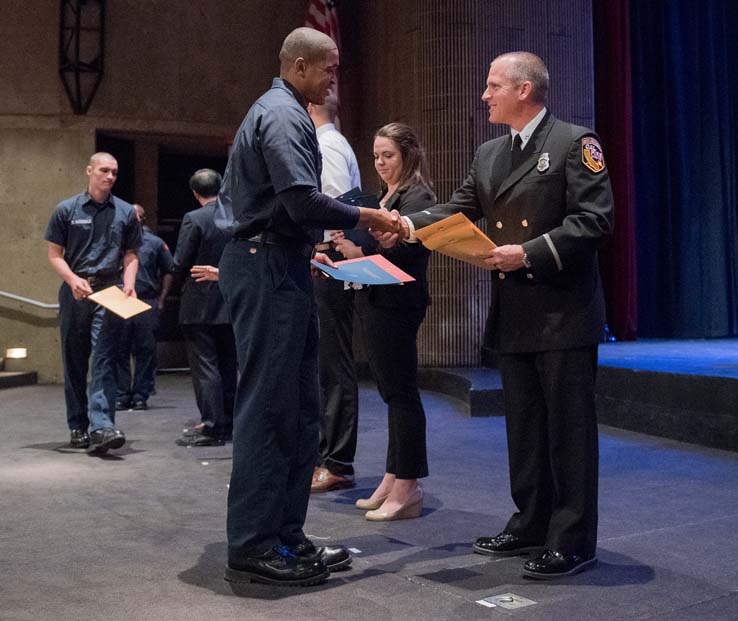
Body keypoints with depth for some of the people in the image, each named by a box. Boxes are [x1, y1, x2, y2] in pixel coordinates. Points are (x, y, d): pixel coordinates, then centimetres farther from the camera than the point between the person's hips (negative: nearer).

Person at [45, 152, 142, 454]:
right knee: (74, 362, 8)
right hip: (74, 292, 1)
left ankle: (101, 427, -20)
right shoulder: (66, 210, 7)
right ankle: (78, 426, 20)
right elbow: (55, 254, 5)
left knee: (104, 361, -12)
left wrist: (129, 284, -5)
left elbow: (131, 254, 13)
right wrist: (73, 280, -12)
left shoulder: (126, 212, 10)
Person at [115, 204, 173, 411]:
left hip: (147, 304, 0)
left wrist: (161, 299, 3)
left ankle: (140, 395, 9)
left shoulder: (156, 243, 10)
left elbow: (168, 272, 12)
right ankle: (121, 395, 7)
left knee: (145, 351, 1)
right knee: (120, 350, 0)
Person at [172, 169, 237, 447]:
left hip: (200, 307, -5)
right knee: (227, 366, 13)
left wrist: (181, 282, 9)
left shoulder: (194, 219, -13)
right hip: (232, 305, 5)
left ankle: (212, 427, 0)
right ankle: (228, 423, 19)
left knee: (205, 366, 0)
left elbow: (180, 264, -11)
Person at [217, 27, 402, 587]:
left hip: (279, 267, 11)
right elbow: (303, 200, -24)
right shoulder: (284, 115, -10)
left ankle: (285, 537, 15)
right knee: (268, 407, -8)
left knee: (298, 409, 10)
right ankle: (253, 548, -2)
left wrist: (304, 251, 23)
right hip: (270, 271, -11)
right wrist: (365, 218, -10)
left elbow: (234, 199, 26)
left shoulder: (279, 112, 23)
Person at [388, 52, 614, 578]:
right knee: (523, 425, 14)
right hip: (514, 314, 7)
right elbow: (459, 210, 11)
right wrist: (409, 224, -6)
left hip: (563, 312, -7)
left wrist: (530, 253, -19)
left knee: (569, 426, -1)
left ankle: (573, 541, 8)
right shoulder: (488, 155, 16)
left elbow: (595, 219, -13)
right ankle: (532, 525, 27)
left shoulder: (573, 143, -6)